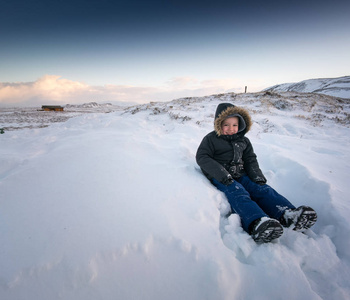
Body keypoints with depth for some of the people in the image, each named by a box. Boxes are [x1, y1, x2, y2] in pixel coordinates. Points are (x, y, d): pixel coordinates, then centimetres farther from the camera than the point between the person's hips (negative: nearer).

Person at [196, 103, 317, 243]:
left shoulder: (243, 140, 18)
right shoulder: (211, 139, 1)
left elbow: (250, 160, 17)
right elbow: (202, 158, -10)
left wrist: (258, 178, -3)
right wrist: (223, 175, -20)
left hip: (240, 175, 6)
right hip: (220, 178, -5)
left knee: (262, 189, -21)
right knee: (238, 194, -33)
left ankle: (288, 214, -41)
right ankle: (256, 223, -58)